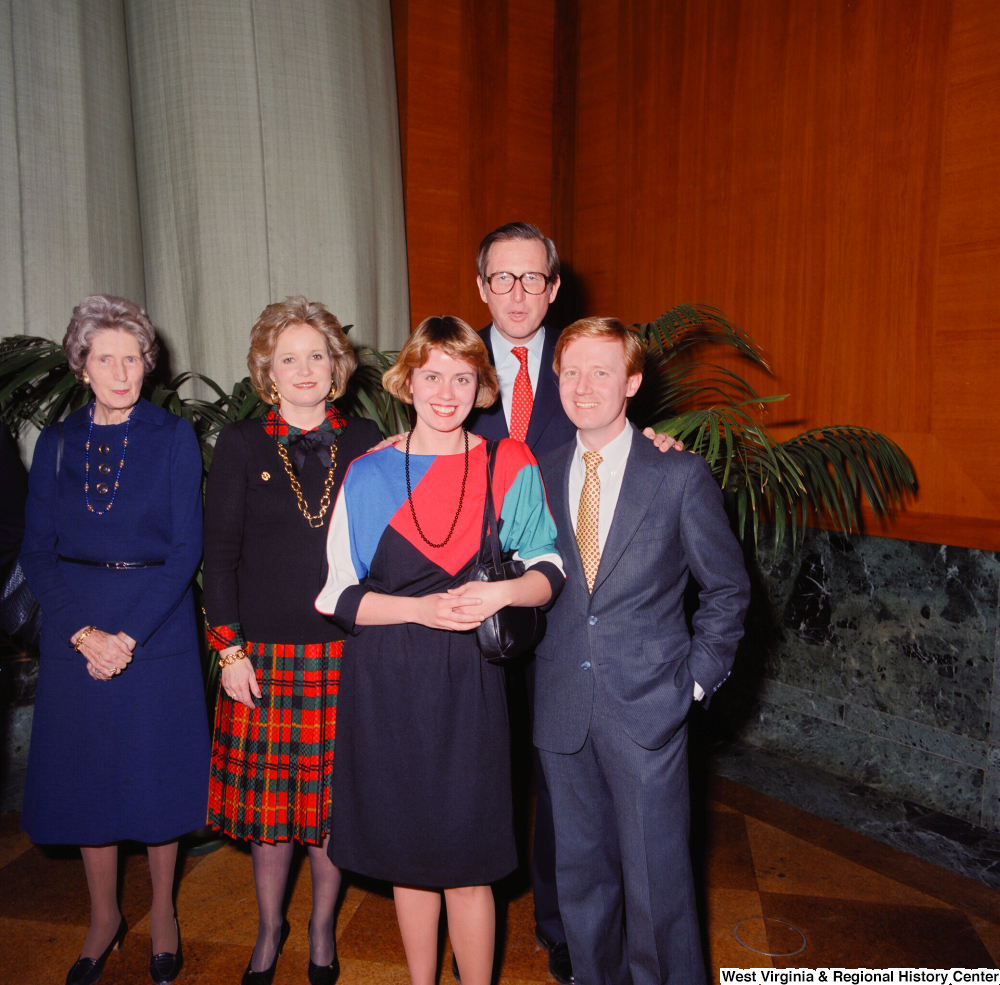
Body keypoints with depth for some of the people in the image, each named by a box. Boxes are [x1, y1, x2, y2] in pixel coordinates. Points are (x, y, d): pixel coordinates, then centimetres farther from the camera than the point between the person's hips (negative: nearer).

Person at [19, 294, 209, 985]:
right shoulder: (56, 444, 6)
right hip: (77, 635, 3)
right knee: (87, 775, 11)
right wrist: (84, 633, -10)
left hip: (157, 631, -2)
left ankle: (163, 915, 29)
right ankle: (104, 918, 32)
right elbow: (37, 553, 3)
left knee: (157, 772, 7)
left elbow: (186, 549, -7)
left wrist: (129, 635, -13)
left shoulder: (174, 438, -2)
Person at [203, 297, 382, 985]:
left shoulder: (365, 441, 4)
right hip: (265, 653, 0)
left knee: (335, 799, 11)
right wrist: (229, 648, -4)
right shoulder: (241, 444, 3)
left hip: (347, 651, 0)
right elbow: (220, 553, 2)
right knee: (269, 798, 11)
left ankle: (322, 929, 34)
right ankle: (269, 930, 35)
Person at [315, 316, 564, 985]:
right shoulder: (369, 474, 0)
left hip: (469, 680, -1)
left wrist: (500, 593, -17)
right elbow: (339, 594, -1)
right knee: (408, 854, 15)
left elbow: (551, 571, 2)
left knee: (468, 864, 6)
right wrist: (421, 608, -16)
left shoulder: (511, 467, 0)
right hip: (387, 683, 1)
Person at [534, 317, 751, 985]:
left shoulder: (681, 476, -5)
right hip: (563, 710, 3)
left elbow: (728, 587, 1)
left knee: (656, 881, 8)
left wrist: (697, 676, -3)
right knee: (580, 872, 18)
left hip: (649, 707, -3)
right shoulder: (539, 477, 3)